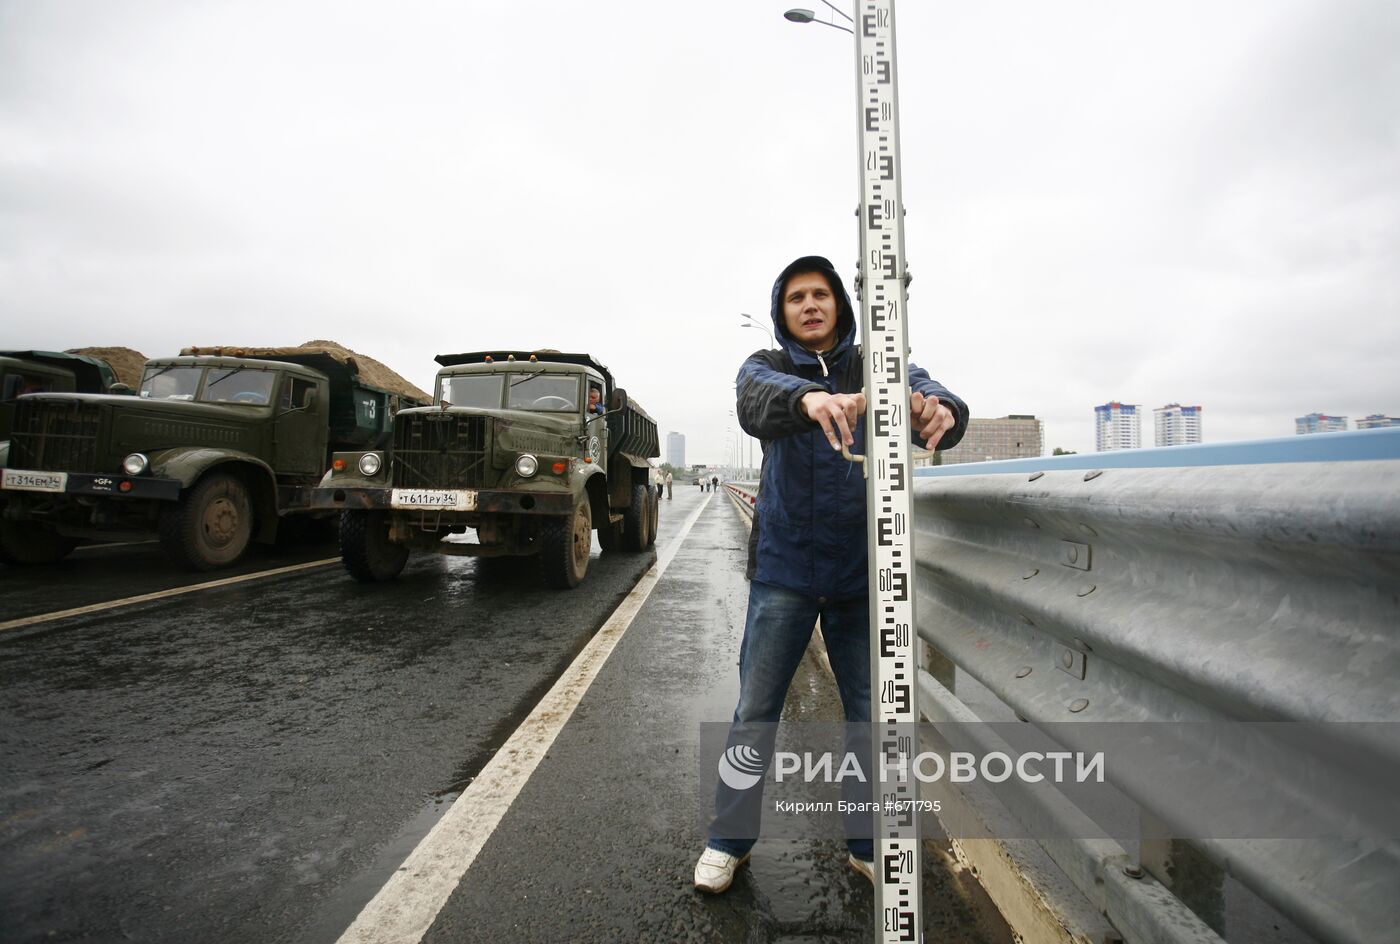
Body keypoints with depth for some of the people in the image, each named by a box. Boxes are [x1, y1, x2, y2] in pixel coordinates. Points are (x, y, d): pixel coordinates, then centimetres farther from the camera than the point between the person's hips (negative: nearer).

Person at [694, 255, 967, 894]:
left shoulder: (877, 367, 3)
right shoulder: (766, 366, 0)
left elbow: (926, 392, -18)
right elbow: (756, 399, -25)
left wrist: (940, 410, -43)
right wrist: (810, 398, -47)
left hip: (863, 574, 1)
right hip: (784, 570, -1)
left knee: (870, 714, 11)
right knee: (755, 710, 7)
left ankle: (868, 846, 31)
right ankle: (729, 841, 26)